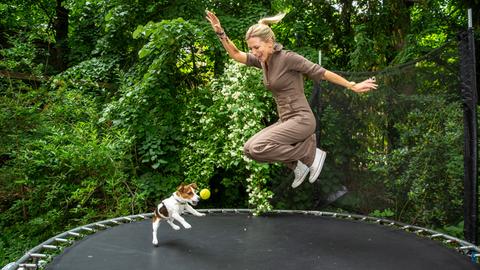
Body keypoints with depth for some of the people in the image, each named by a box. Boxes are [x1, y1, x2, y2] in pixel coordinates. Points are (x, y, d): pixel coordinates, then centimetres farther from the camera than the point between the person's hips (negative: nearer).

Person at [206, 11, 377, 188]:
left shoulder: (288, 57, -14)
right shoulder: (263, 60, 8)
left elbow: (323, 73, -11)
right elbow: (235, 54, 7)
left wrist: (353, 86, -6)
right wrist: (220, 32, -6)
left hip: (301, 120, -8)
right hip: (286, 121, 8)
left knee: (258, 148, -23)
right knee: (249, 149, 2)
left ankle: (311, 153, -6)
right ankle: (299, 164, 7)